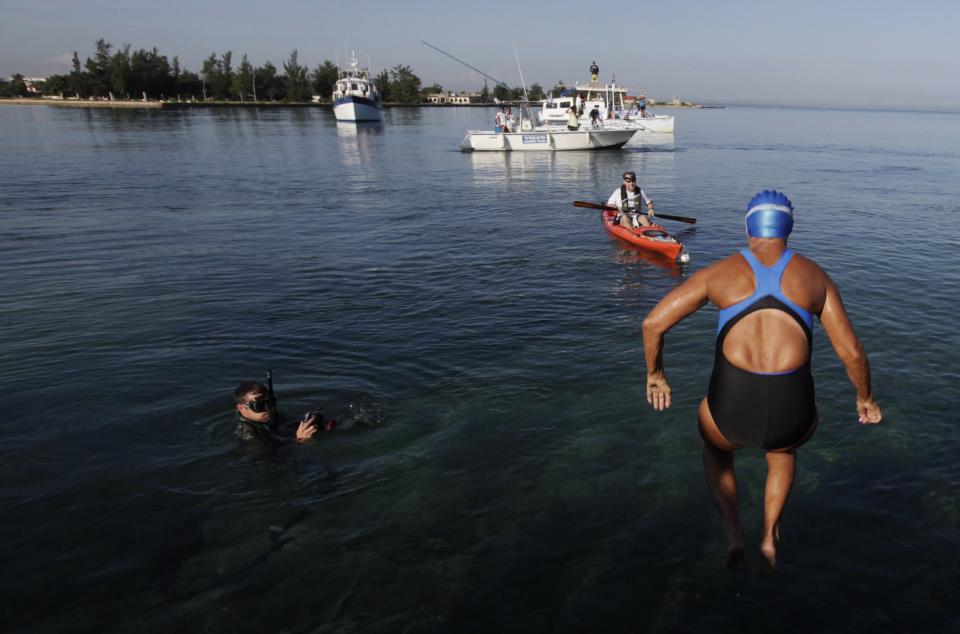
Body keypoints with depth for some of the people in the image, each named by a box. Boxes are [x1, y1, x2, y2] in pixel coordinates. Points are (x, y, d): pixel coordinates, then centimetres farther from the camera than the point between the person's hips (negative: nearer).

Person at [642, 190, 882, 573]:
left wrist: (655, 374, 23)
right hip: (792, 410, 2)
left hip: (732, 405, -1)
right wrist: (865, 398, 32)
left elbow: (653, 323, 7)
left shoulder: (719, 272, 11)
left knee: (714, 446, 38)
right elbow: (852, 353, 13)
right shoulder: (815, 275, 13)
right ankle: (769, 538, 30)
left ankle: (733, 537, 26)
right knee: (783, 451, 41)